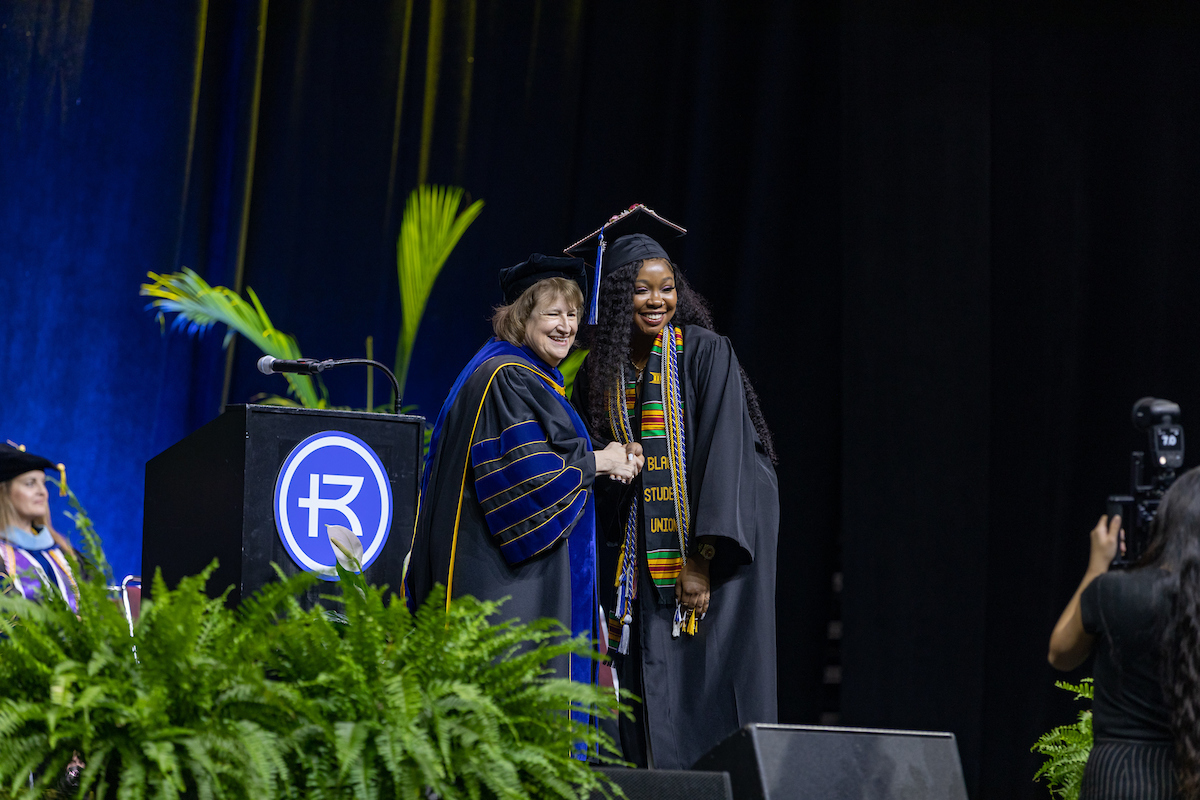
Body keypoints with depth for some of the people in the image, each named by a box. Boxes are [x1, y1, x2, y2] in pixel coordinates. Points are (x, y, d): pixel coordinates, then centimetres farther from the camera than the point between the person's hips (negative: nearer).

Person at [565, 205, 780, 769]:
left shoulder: (705, 353, -7)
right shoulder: (603, 371, 8)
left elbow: (723, 455, -13)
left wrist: (700, 560, -20)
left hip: (711, 550, -5)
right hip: (640, 563, 5)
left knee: (710, 701, -8)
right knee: (653, 714, 2)